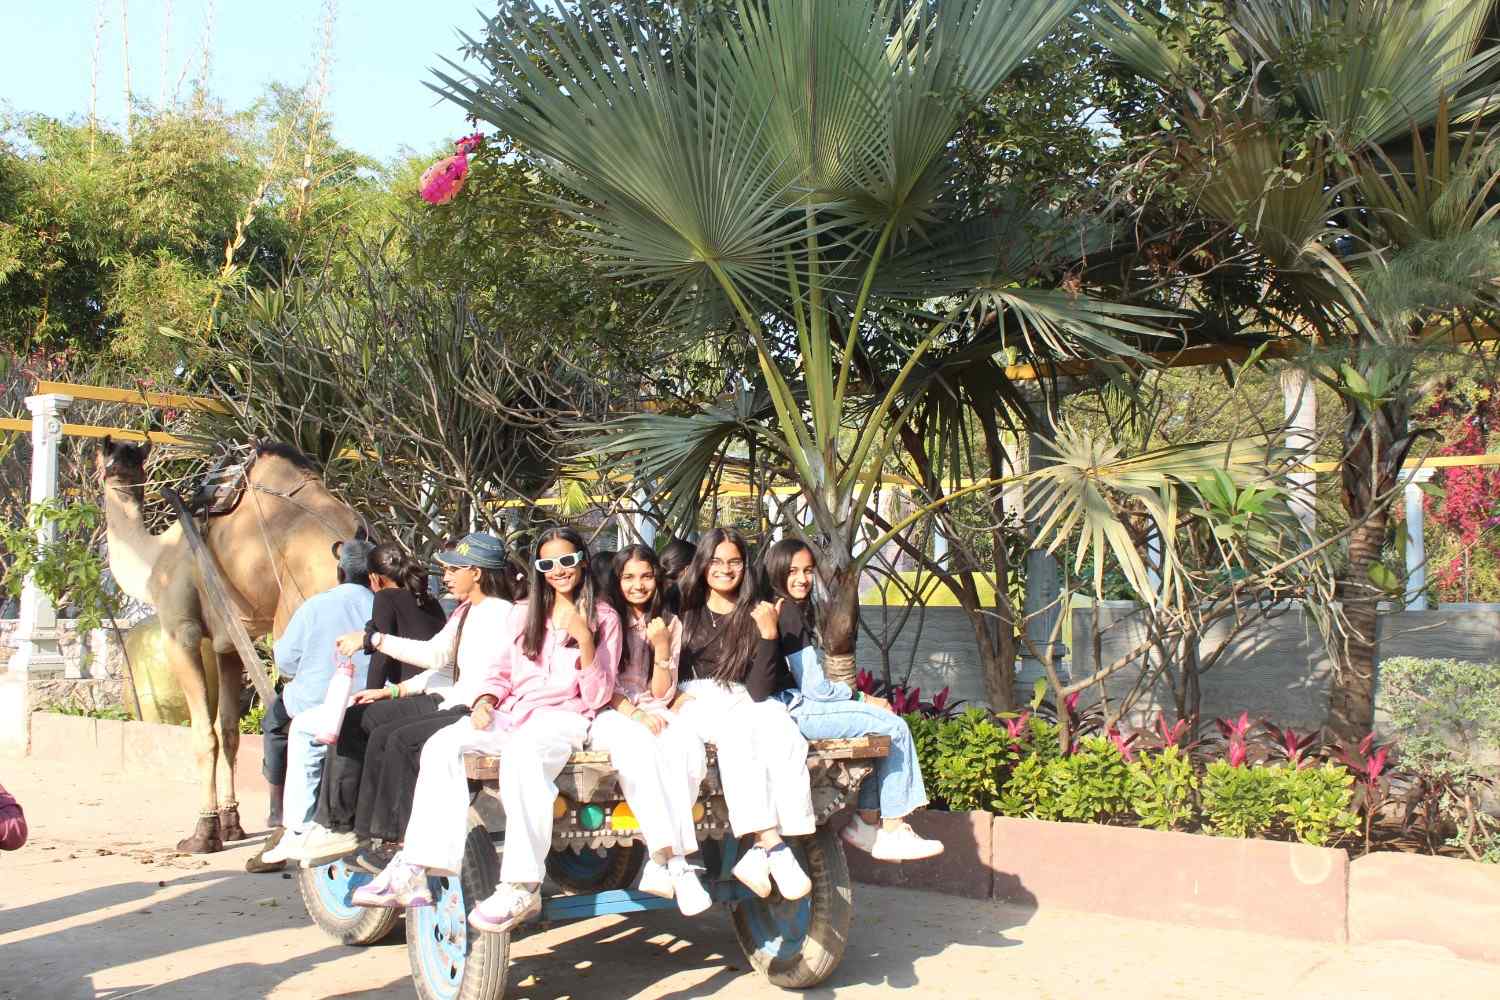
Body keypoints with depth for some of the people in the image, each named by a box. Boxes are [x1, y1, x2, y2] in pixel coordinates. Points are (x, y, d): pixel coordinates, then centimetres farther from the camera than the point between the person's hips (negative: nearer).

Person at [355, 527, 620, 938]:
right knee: (442, 746, -24)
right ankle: (414, 870, -26)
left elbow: (598, 696, -3)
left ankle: (522, 887, -38)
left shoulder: (603, 618, 4)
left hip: (564, 716, -5)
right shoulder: (524, 613, 19)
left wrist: (585, 640, -16)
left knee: (521, 753, -39)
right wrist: (486, 699, 1)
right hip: (513, 711, 5)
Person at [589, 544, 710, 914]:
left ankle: (661, 862, -32)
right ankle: (677, 865, -42)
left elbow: (662, 695, 9)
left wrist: (661, 646, -7)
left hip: (652, 711, 3)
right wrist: (634, 713, -17)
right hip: (609, 714, -3)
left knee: (689, 747, -33)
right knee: (641, 746, -39)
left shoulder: (670, 623, 14)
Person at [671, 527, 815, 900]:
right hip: (695, 700, -1)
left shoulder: (754, 614, 5)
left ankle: (760, 853, -39)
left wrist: (769, 634, -14)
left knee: (780, 727, -32)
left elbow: (759, 691, -5)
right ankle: (773, 847, -42)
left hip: (744, 701, 2)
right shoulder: (685, 611, 8)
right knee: (738, 728, -35)